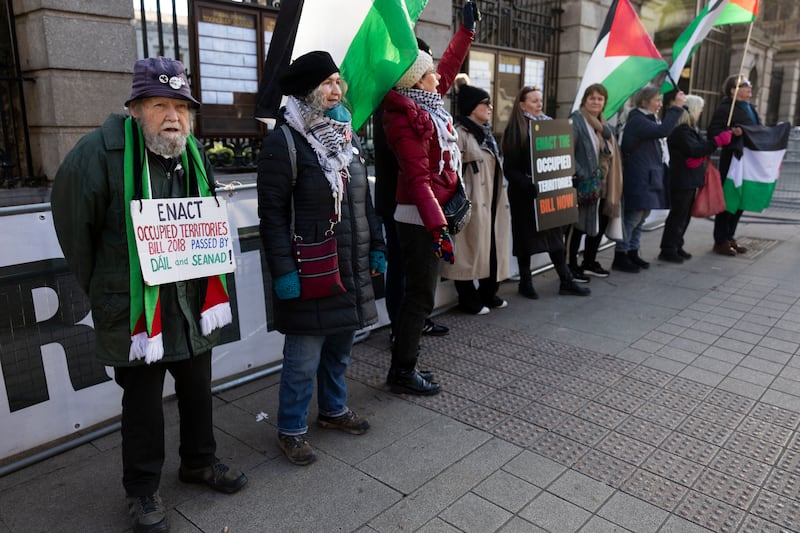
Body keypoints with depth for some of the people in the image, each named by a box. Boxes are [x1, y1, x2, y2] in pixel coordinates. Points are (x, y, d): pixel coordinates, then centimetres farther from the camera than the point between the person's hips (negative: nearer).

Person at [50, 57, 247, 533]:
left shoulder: (195, 154, 3)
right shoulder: (100, 153, -15)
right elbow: (74, 225, -5)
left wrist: (205, 273, 12)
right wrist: (102, 288, 3)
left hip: (194, 303, 5)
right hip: (134, 307, -5)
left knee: (198, 390, 19)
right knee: (143, 401, 8)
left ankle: (200, 461, 42)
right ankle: (143, 491, 29)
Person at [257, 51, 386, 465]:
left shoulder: (346, 137, 13)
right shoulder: (284, 143, -12)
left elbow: (364, 201, 18)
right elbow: (272, 214, -14)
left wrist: (376, 247, 14)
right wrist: (283, 271, -18)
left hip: (351, 268, 7)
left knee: (340, 347, 19)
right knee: (304, 358, 1)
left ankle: (334, 410, 39)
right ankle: (291, 430, 21)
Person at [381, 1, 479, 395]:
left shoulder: (426, 103, 10)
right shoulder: (408, 121, -17)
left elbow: (448, 67, 28)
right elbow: (418, 179, -24)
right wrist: (438, 228, -28)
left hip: (427, 216, 10)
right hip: (420, 220, -10)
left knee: (418, 293, 14)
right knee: (421, 296, -3)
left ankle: (403, 366, 25)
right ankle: (402, 373, 10)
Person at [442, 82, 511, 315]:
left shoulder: (487, 134, 19)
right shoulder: (460, 134, -11)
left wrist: (502, 199, 23)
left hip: (492, 204, 9)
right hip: (472, 205, -9)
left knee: (493, 248, 13)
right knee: (471, 250, -1)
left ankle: (488, 293, 28)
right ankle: (469, 299, 12)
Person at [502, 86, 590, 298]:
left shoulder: (548, 124, 10)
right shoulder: (515, 129, -7)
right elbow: (510, 167, -13)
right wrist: (529, 186, -24)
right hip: (525, 193, -5)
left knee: (555, 234, 8)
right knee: (526, 236, 4)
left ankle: (566, 281, 16)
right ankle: (525, 282, 17)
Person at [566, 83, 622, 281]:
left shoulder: (603, 124, 17)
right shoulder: (576, 120, -9)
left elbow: (611, 153, 23)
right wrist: (580, 175, -25)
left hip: (603, 183, 8)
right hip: (584, 184, -8)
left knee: (600, 224, 13)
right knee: (578, 225, -3)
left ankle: (589, 263, 26)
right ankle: (571, 266, 8)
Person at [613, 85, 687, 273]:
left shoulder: (647, 119, 20)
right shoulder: (637, 120, -14)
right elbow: (663, 130, -26)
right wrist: (676, 107, -22)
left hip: (649, 177, 11)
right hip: (638, 178, -11)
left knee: (642, 216, 14)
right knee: (633, 216, -7)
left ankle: (633, 253, 22)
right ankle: (620, 256, 0)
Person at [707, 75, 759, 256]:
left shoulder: (750, 108, 19)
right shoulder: (725, 108, -10)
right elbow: (712, 132, -18)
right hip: (732, 161, -8)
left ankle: (730, 237, 23)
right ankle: (721, 241, 8)